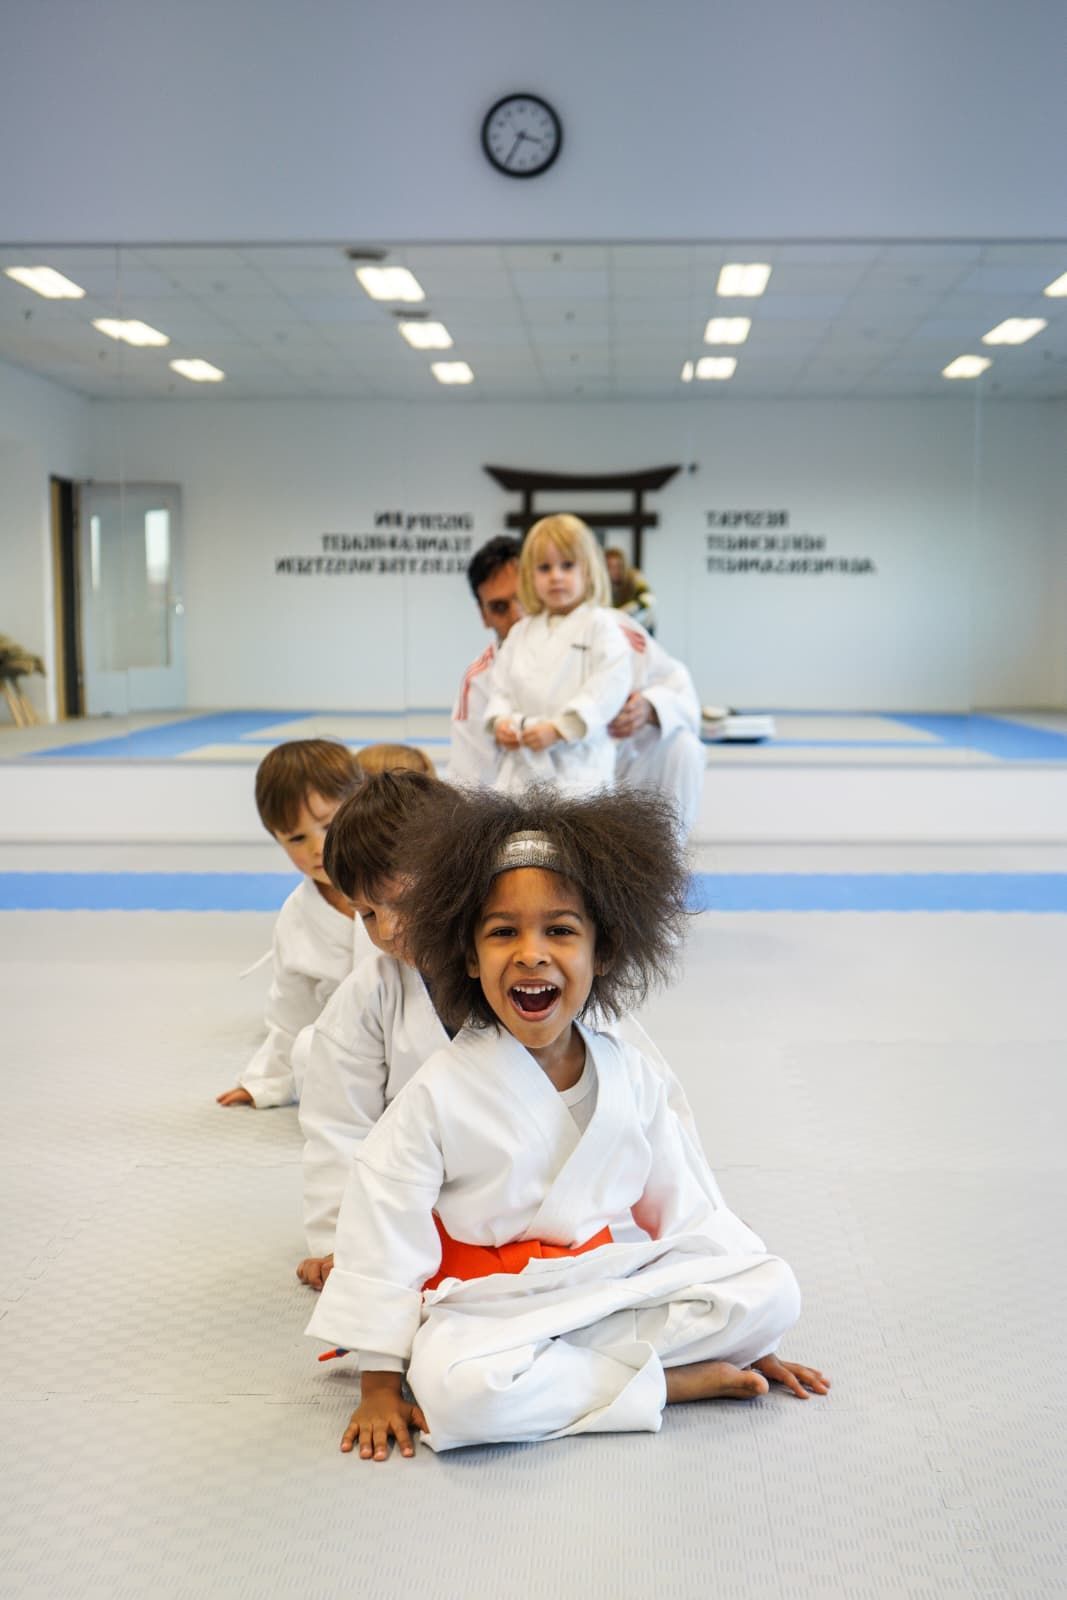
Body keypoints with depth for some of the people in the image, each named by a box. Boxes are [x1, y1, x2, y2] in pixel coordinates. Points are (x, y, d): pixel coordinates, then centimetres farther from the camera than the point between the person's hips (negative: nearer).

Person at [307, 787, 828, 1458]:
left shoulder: (630, 1076, -3)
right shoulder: (442, 1092, -14)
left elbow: (683, 1209, 8)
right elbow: (385, 1232, -9)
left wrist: (745, 1335, 8)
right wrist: (380, 1383, -8)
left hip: (608, 1281, 4)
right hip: (484, 1301, -3)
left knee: (775, 1288, -12)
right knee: (458, 1388, -36)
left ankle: (556, 1372, -15)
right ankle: (671, 1381, -17)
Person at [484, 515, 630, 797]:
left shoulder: (599, 625, -3)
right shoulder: (521, 632, 16)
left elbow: (609, 686, -13)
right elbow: (500, 683, 17)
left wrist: (559, 728, -18)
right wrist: (500, 721, -4)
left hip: (577, 762, -5)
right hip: (522, 763, 5)